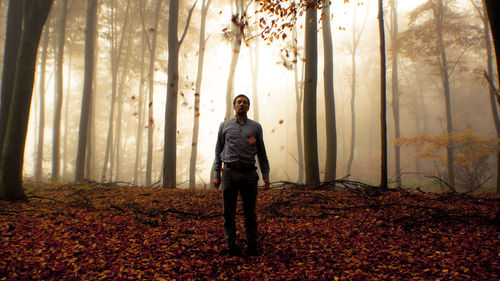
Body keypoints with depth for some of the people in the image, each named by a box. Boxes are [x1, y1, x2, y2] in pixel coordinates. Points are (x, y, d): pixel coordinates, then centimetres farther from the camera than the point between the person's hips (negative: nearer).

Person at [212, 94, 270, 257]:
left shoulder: (256, 127, 12)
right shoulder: (225, 126, 12)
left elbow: (261, 153, 14)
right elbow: (218, 151, 13)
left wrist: (266, 176, 8)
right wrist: (216, 174, 6)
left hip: (249, 173, 0)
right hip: (230, 172, 0)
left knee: (250, 212, 3)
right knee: (228, 212, 3)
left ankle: (252, 246, 13)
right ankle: (231, 245, 13)